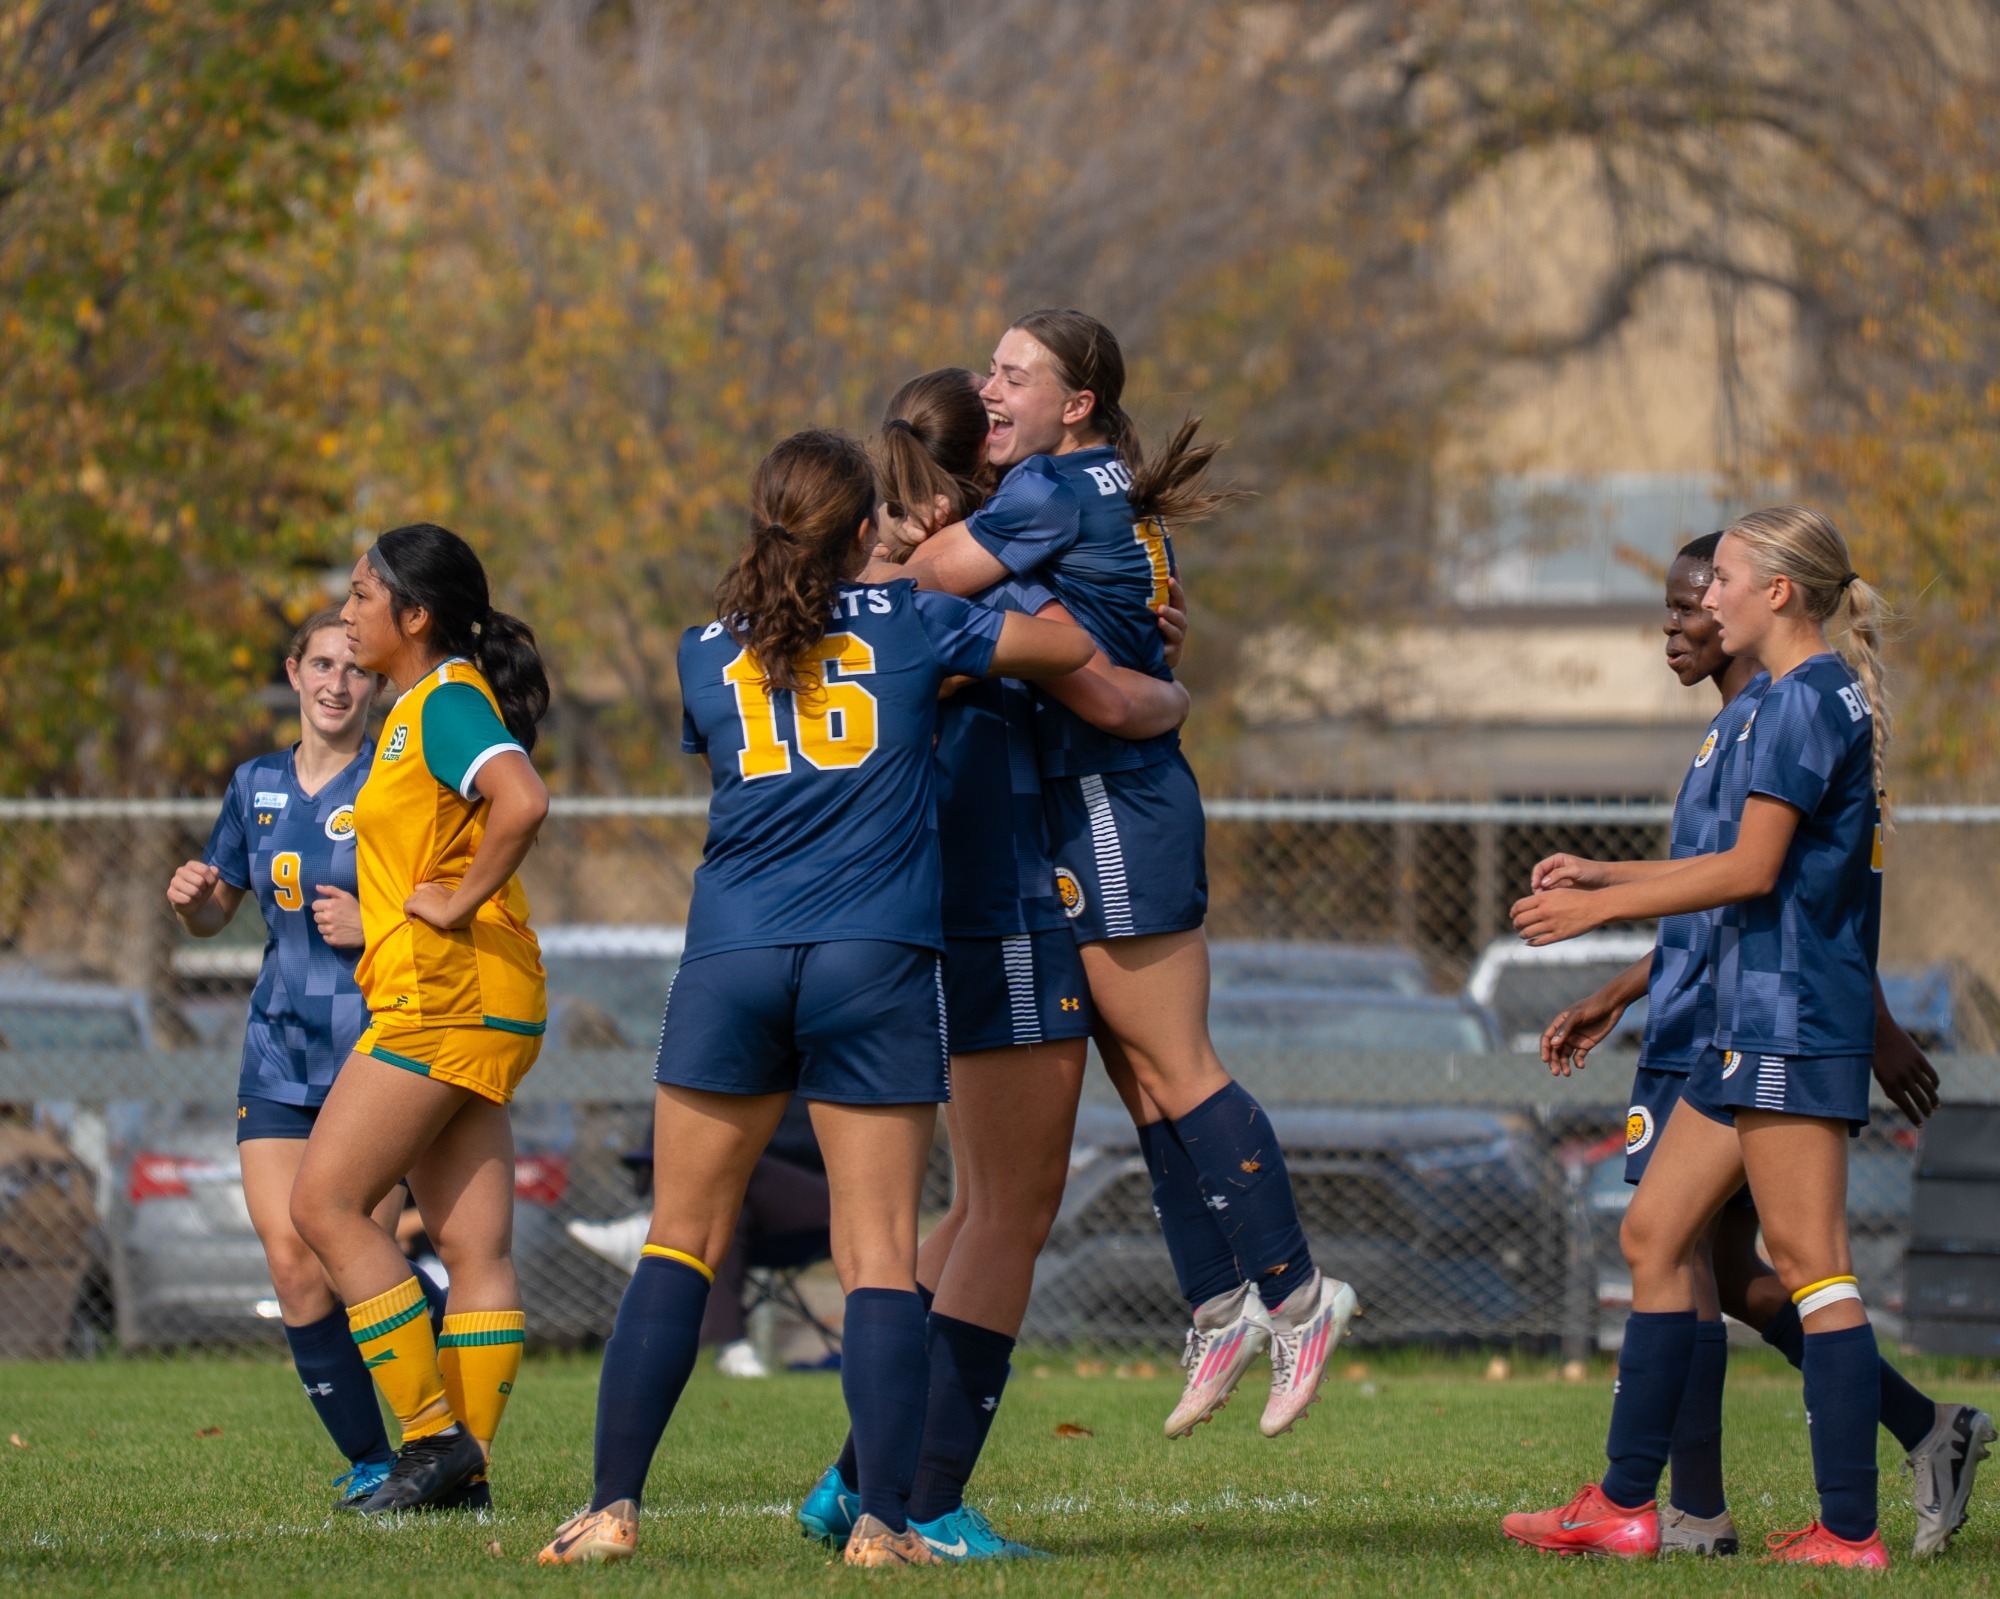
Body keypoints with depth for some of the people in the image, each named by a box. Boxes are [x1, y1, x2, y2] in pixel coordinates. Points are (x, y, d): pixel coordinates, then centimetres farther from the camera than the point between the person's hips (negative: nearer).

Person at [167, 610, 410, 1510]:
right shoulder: (257, 785, 11)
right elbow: (215, 917, 22)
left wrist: (373, 925, -20)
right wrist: (188, 898, 0)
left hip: (379, 1047, -5)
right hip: (280, 1055, 5)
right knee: (291, 1264, -7)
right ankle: (368, 1462, 5)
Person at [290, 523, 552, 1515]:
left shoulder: (448, 702, -12)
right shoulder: (420, 707, 18)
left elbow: (522, 803, -30)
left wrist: (461, 902, -20)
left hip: (446, 991, -10)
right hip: (442, 999, 10)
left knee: (325, 1205, -8)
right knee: (476, 1248, 5)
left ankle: (435, 1439, -9)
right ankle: (463, 1468, 3)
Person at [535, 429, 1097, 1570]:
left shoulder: (706, 653, 14)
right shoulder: (907, 624, 7)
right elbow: (1071, 650, 14)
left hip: (732, 961, 2)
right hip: (879, 962, -2)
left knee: (682, 1242, 8)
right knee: (881, 1251, -2)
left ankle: (615, 1506, 2)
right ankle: (883, 1520, -9)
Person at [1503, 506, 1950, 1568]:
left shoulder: (1804, 700, -12)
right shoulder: (1812, 701, 19)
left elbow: (1751, 871, -16)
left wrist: (1599, 907, -9)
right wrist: (1608, 874, 21)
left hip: (1792, 1021, -11)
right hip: (1756, 1020, 11)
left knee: (1809, 1263, -10)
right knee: (1654, 1236, 11)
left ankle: (1851, 1531, -9)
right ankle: (1623, 1508, 14)